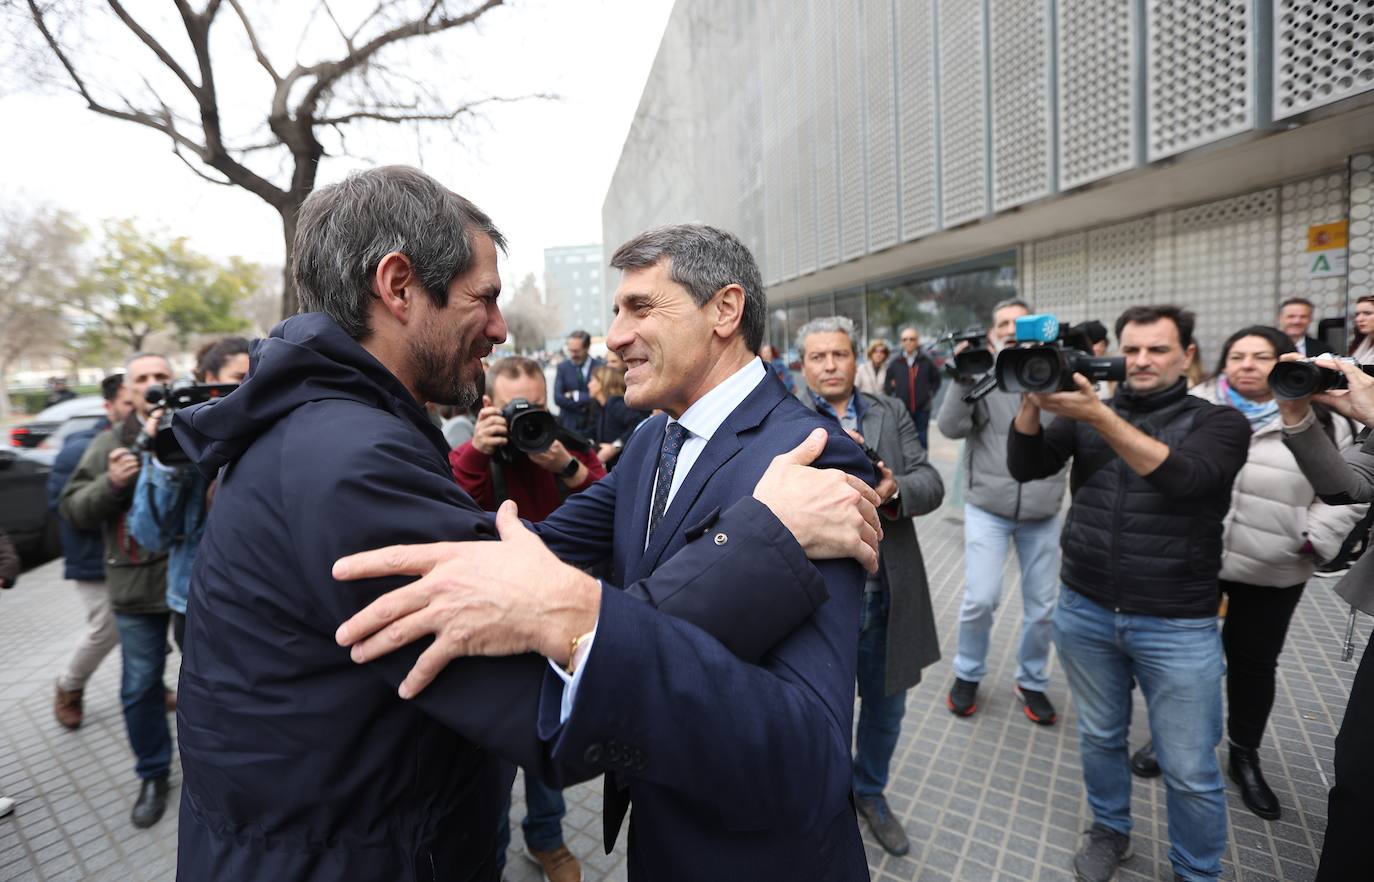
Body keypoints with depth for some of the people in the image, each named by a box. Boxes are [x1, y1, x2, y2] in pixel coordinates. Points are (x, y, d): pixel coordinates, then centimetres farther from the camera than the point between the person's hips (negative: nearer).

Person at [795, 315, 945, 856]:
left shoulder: (891, 413, 5)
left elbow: (931, 483, -2)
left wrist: (894, 490, -23)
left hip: (887, 595, 4)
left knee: (886, 705, 22)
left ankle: (870, 790, 49)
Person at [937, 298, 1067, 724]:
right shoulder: (979, 376, -1)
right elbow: (950, 427, -13)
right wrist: (964, 378, -21)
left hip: (1042, 513, 3)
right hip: (988, 508, -2)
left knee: (1042, 606, 11)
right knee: (980, 598, -6)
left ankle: (1032, 681, 33)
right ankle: (968, 674, 19)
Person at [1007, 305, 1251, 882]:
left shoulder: (1219, 422, -3)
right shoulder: (1086, 412, 5)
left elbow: (1180, 477, -23)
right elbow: (1025, 468, -8)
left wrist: (1099, 415, -33)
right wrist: (1034, 398, -22)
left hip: (1178, 626, -2)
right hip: (1084, 613, 2)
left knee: (1190, 771, 10)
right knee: (1099, 739, 19)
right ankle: (1109, 831, 42)